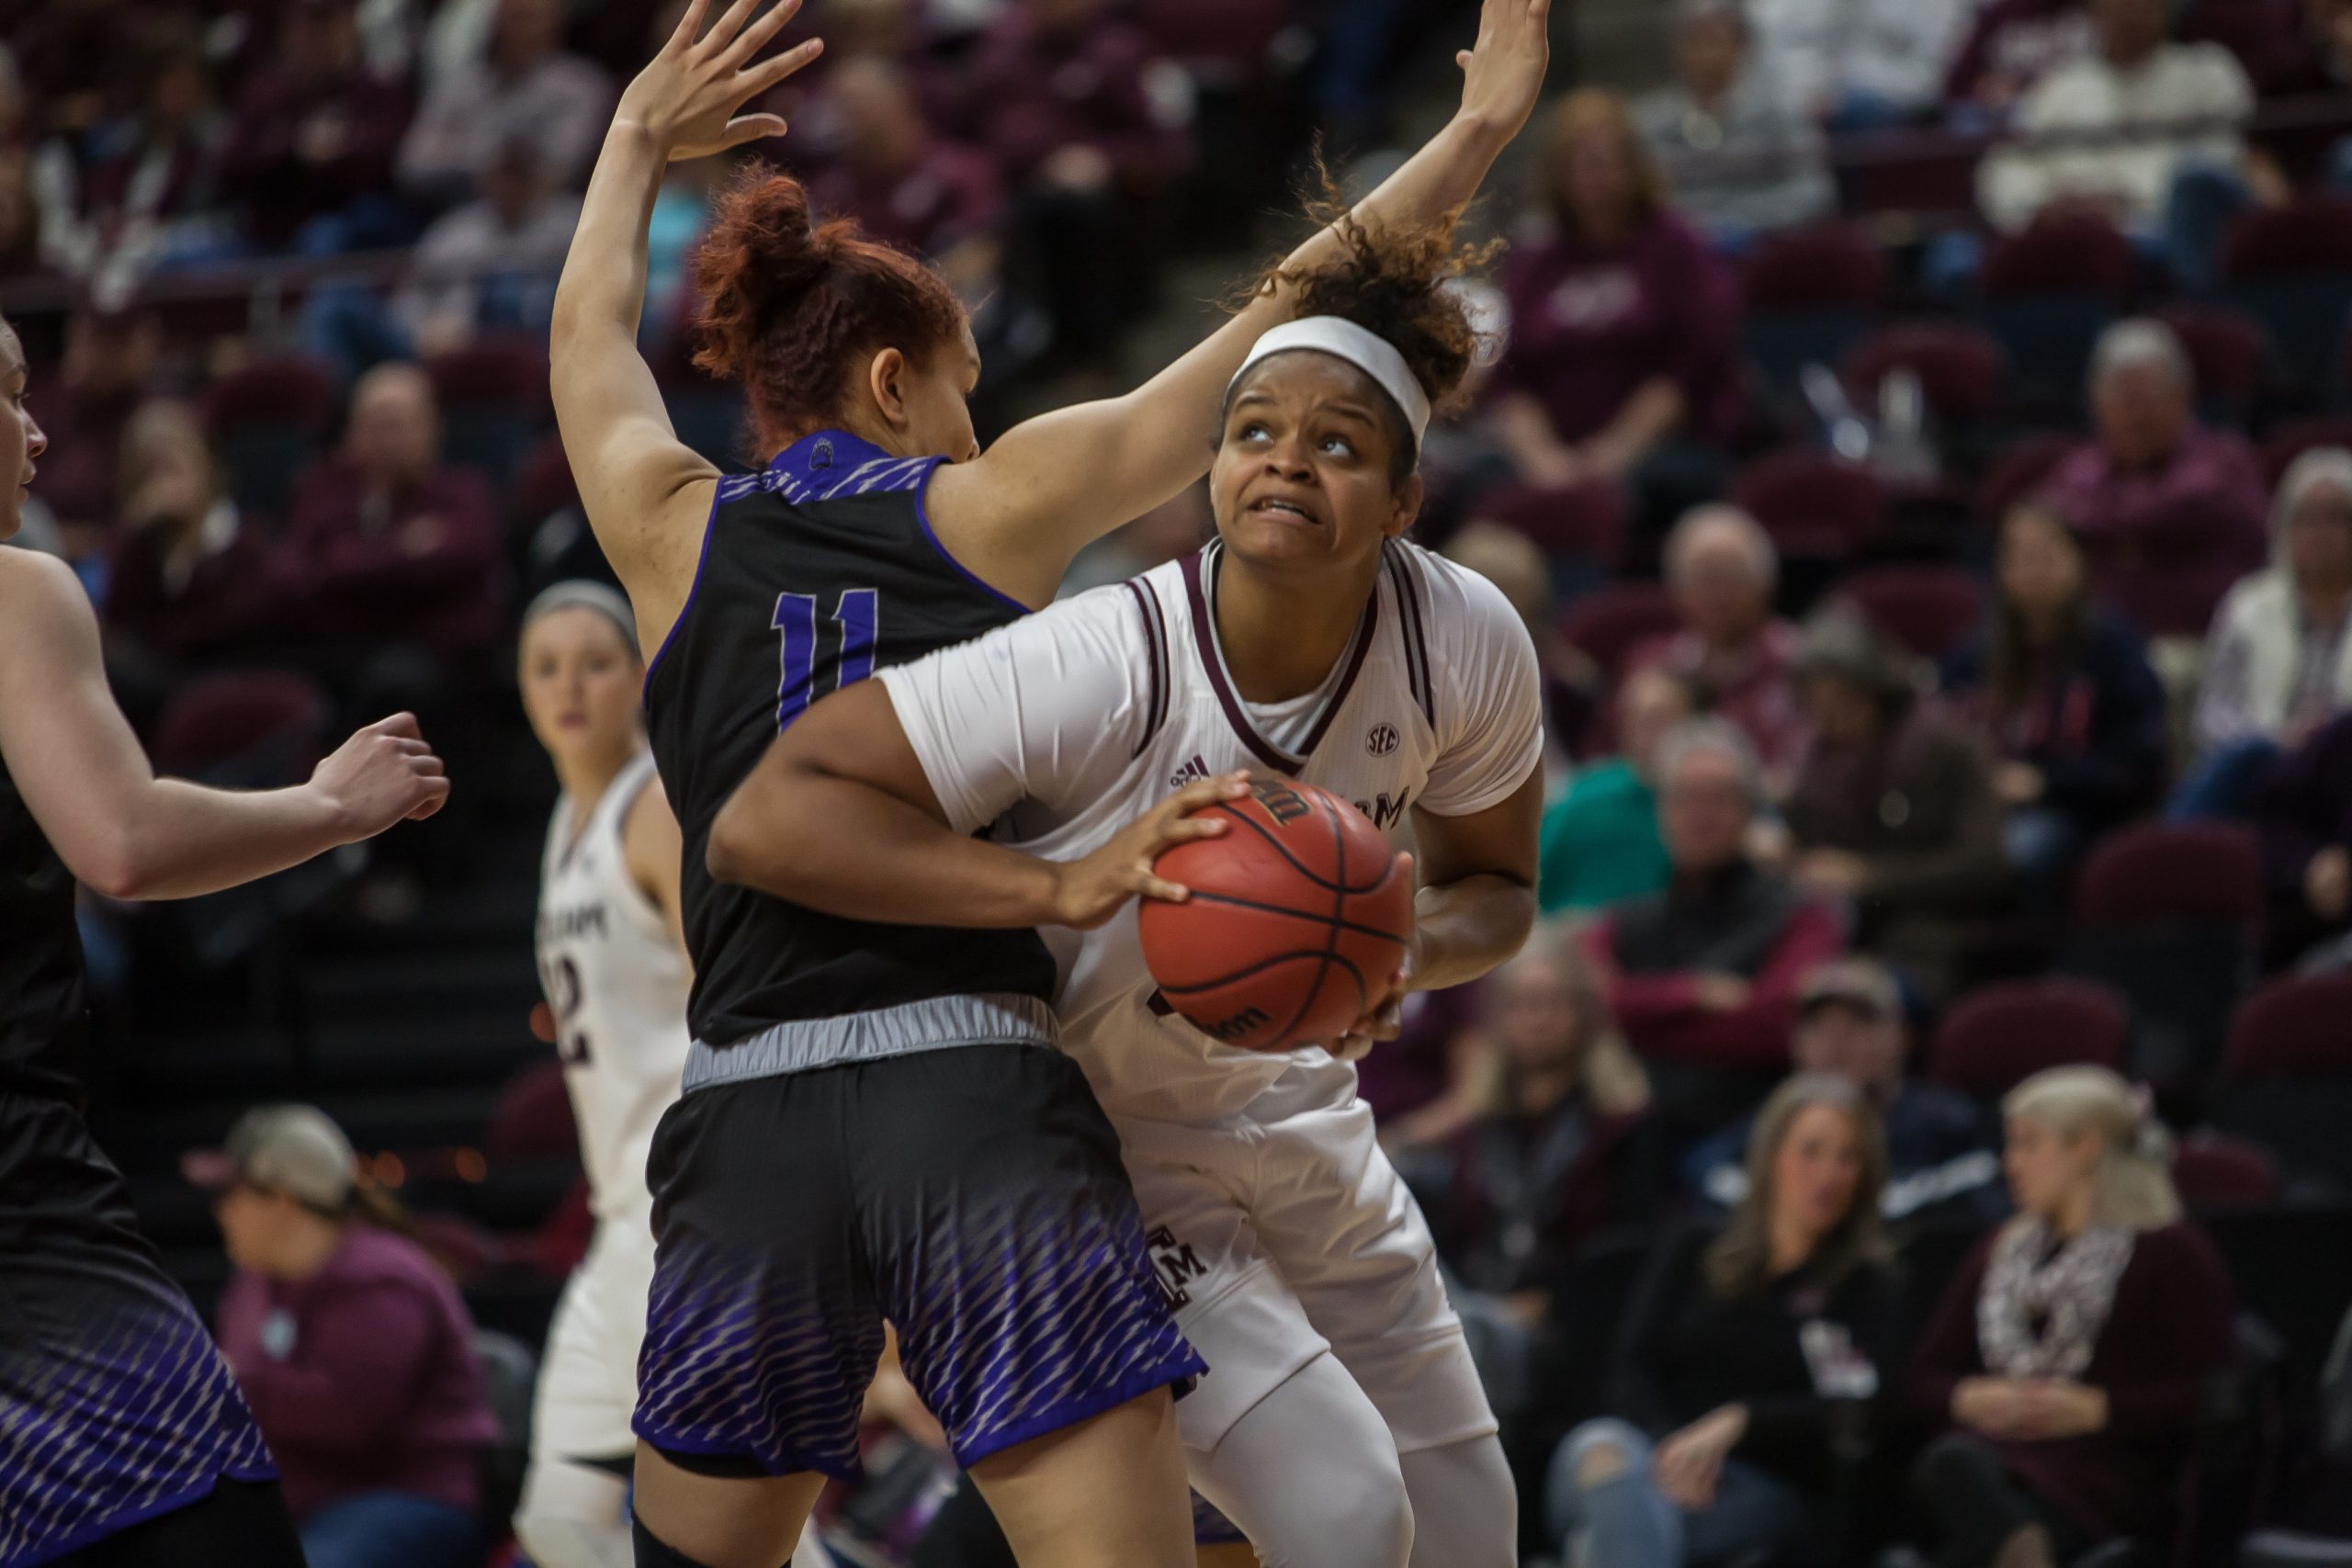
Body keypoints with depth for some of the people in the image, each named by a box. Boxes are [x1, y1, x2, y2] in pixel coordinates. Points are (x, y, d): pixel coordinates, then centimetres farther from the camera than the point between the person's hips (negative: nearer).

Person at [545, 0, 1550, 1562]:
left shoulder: (675, 534, 14)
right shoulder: (989, 505, 8)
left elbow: (590, 336, 36)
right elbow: (1286, 328, 11)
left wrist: (640, 142, 53)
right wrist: (1481, 128, 18)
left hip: (748, 1124, 3)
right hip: (984, 1103, -3)